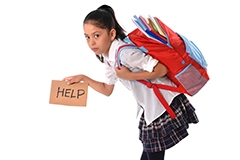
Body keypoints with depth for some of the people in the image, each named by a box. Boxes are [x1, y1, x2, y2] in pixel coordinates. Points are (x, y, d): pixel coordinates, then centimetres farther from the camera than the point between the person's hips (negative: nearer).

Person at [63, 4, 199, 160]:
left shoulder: (124, 52, -24)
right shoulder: (108, 59, 6)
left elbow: (162, 69, -28)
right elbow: (107, 90, 19)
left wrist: (129, 76, -23)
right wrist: (83, 78, 13)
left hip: (167, 107, -9)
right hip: (150, 111, 10)